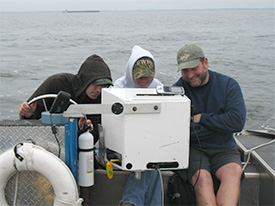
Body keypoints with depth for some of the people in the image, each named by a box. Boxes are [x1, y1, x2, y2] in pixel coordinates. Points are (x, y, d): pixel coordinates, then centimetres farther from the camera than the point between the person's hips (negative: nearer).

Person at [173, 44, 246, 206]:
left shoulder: (228, 85, 3)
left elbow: (237, 122, -8)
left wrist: (201, 118, -7)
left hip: (223, 149, 1)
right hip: (192, 148, -1)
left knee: (233, 173, -30)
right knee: (202, 177, -30)